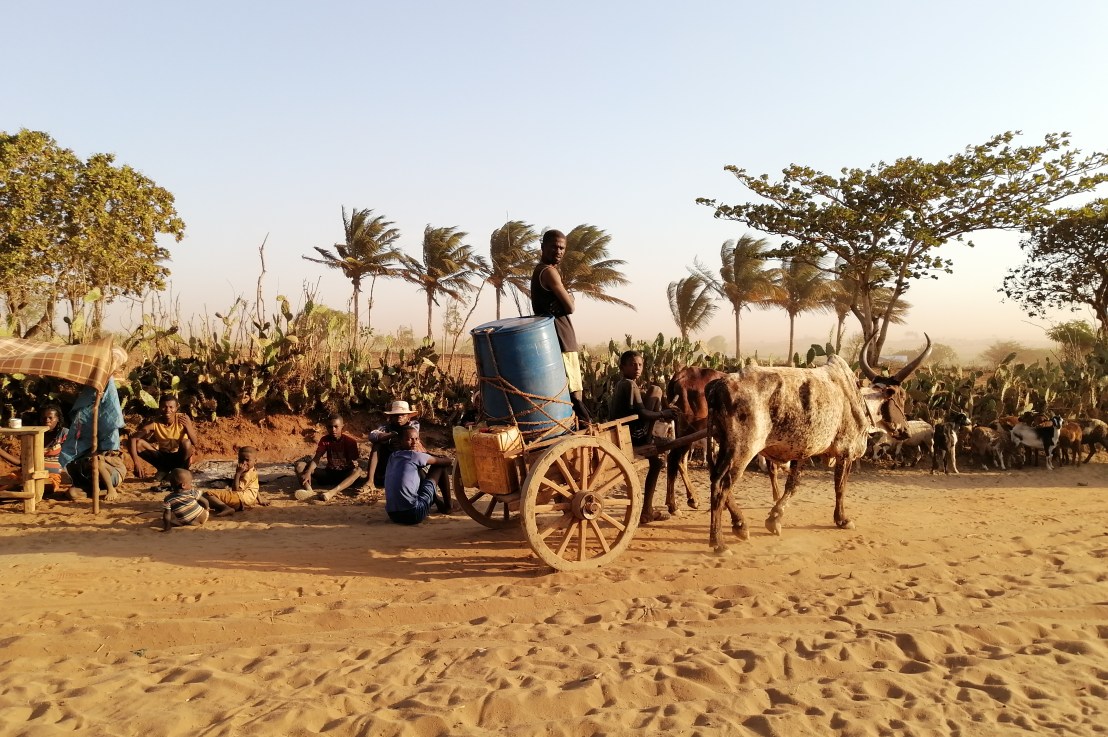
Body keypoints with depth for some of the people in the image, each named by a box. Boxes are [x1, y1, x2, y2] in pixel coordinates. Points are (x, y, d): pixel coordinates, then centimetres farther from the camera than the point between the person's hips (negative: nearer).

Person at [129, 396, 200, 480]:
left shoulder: (183, 418, -20)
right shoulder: (154, 423, -18)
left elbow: (195, 443, -22)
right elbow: (133, 438, -22)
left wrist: (187, 426, -41)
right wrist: (136, 463, -33)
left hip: (180, 457, -2)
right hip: (163, 456, 2)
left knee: (186, 443, -35)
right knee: (138, 443, -19)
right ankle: (163, 469, -1)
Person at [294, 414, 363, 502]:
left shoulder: (350, 441, -10)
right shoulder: (324, 440, -1)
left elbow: (354, 462, -13)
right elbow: (316, 459, -12)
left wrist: (353, 464, -39)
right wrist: (308, 473, -32)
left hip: (344, 475, -3)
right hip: (329, 473, 3)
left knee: (358, 470, -37)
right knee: (299, 465, -16)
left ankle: (332, 492, -56)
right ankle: (309, 491, -47)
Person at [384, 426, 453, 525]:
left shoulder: (392, 457, 15)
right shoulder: (415, 455, -4)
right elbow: (448, 461, 7)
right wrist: (451, 462, 29)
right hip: (414, 514, -7)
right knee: (439, 466, 9)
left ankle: (441, 503, 49)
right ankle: (448, 506, 26)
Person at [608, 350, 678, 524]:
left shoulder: (620, 385, 15)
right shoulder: (630, 384, -14)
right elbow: (641, 413, -21)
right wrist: (663, 414, -7)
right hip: (634, 436, -10)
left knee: (656, 460, 22)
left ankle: (647, 510, 23)